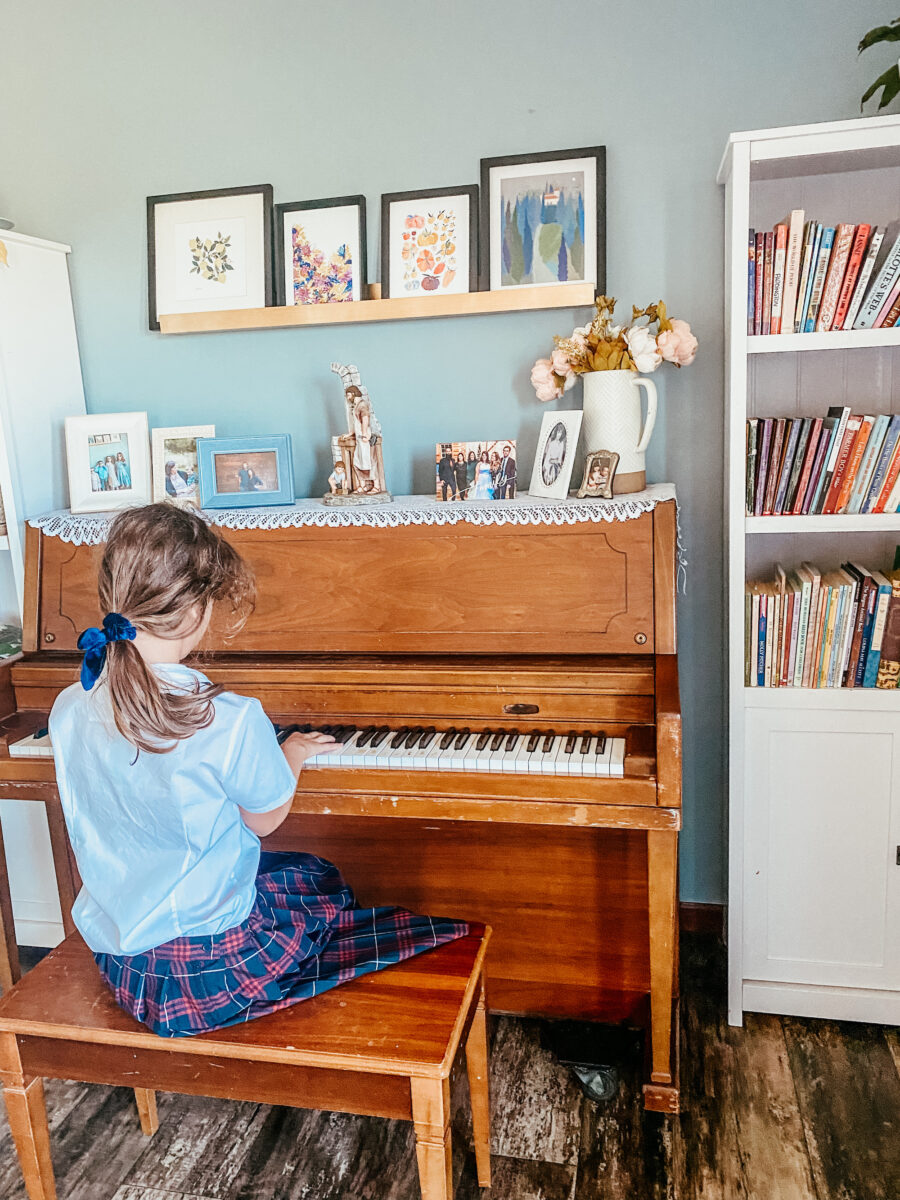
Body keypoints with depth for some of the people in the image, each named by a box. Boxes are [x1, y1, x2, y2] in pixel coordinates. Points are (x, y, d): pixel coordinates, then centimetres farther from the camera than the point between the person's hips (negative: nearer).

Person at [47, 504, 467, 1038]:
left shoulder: (69, 709, -8)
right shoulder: (232, 721, -27)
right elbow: (266, 817, -8)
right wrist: (293, 754, 11)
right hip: (210, 967, -7)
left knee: (313, 871, 29)